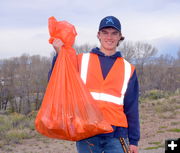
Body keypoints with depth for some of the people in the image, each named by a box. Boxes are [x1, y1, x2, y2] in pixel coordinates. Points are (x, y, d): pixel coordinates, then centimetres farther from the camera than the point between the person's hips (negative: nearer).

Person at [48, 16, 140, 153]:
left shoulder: (128, 69, 12)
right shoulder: (81, 60, 9)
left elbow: (132, 108, 11)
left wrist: (134, 140, 8)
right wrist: (59, 55, -9)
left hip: (116, 133, 1)